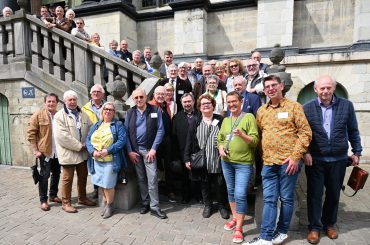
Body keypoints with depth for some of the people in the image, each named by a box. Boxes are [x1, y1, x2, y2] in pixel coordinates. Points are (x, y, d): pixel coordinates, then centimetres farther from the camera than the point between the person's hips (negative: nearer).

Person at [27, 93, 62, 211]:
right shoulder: (38, 115, -5)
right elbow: (31, 133, -6)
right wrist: (35, 150, -11)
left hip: (58, 151, 4)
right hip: (45, 151, -4)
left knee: (56, 174, 14)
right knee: (44, 175, 3)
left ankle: (53, 195, 31)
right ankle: (43, 200, 16)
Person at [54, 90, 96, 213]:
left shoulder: (83, 114, 8)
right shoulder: (59, 116, -9)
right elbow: (62, 136, -19)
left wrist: (87, 145, -8)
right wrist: (79, 146, -18)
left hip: (83, 152, 6)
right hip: (68, 153, -6)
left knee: (83, 176, 17)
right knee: (67, 178, 5)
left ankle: (82, 198, 34)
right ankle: (66, 203, 22)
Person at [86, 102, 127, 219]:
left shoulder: (118, 125, -1)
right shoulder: (96, 125, 15)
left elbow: (122, 140, -12)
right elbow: (88, 139, 8)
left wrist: (108, 150, -19)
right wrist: (93, 151, -11)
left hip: (111, 160, -5)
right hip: (97, 160, 5)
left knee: (108, 184, -1)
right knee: (101, 183, 12)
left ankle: (109, 205, 21)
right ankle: (105, 202, 32)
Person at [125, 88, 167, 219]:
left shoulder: (155, 110, -3)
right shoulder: (130, 112, 5)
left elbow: (160, 130, -5)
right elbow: (126, 132, 4)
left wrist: (153, 149, -10)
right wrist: (130, 151, -2)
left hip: (149, 149, -3)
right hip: (135, 150, 3)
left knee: (152, 178, -5)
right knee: (141, 178, 12)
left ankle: (154, 207, 7)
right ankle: (145, 203, 26)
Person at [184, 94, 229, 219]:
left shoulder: (221, 121, -1)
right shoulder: (195, 123, 3)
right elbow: (189, 142, 2)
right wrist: (187, 159, -1)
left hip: (218, 161, -1)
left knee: (220, 185, 11)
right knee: (204, 185, 15)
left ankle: (222, 206, 33)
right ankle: (207, 205, 37)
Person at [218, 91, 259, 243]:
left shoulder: (249, 117, -6)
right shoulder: (225, 120, 11)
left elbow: (255, 141, -11)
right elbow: (220, 138, 16)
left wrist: (242, 135, -27)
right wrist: (220, 148, -4)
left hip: (244, 163, -5)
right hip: (226, 162, 6)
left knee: (240, 195, -7)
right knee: (231, 191, 16)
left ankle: (239, 228, 8)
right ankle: (235, 218, 34)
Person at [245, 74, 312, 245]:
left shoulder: (294, 106, -1)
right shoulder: (261, 111, 12)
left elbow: (305, 132, -5)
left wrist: (296, 156, -13)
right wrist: (261, 156, 9)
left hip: (288, 161, -3)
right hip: (268, 162, 4)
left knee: (286, 199, 9)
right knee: (269, 200, 6)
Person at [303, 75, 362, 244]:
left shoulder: (346, 105, 0)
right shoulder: (307, 108, -4)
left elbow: (353, 131, 8)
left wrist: (357, 152, 9)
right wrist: (305, 152, -11)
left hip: (338, 160, 2)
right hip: (315, 159, -2)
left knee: (334, 194, 15)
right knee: (314, 194, 5)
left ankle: (329, 224, 35)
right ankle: (314, 227, 21)